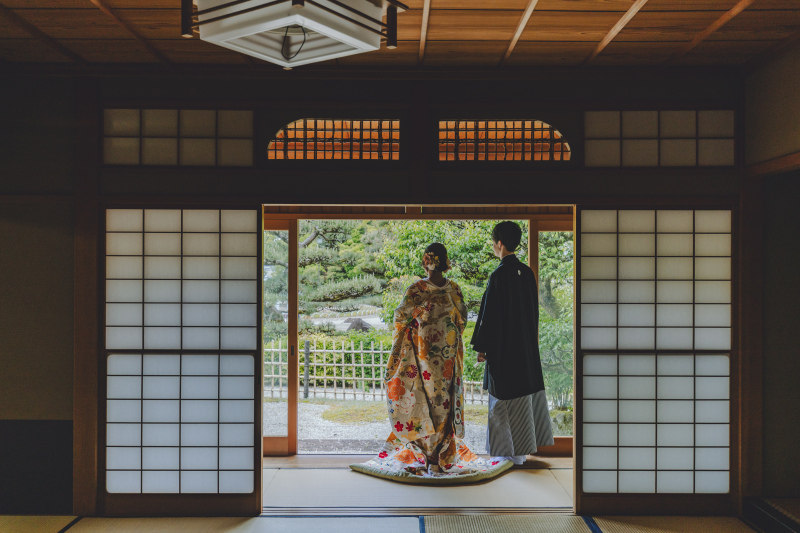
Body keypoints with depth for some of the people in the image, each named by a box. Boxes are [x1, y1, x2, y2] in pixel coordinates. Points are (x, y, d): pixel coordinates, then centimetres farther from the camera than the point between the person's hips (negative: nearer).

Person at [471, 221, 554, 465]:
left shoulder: (498, 276, -18)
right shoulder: (527, 272, 4)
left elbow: (489, 314, -16)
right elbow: (534, 309, 12)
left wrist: (481, 347, -8)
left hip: (503, 346, -7)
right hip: (527, 345, 8)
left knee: (506, 398, 1)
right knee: (526, 390, 15)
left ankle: (513, 453, 8)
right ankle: (524, 446, 25)